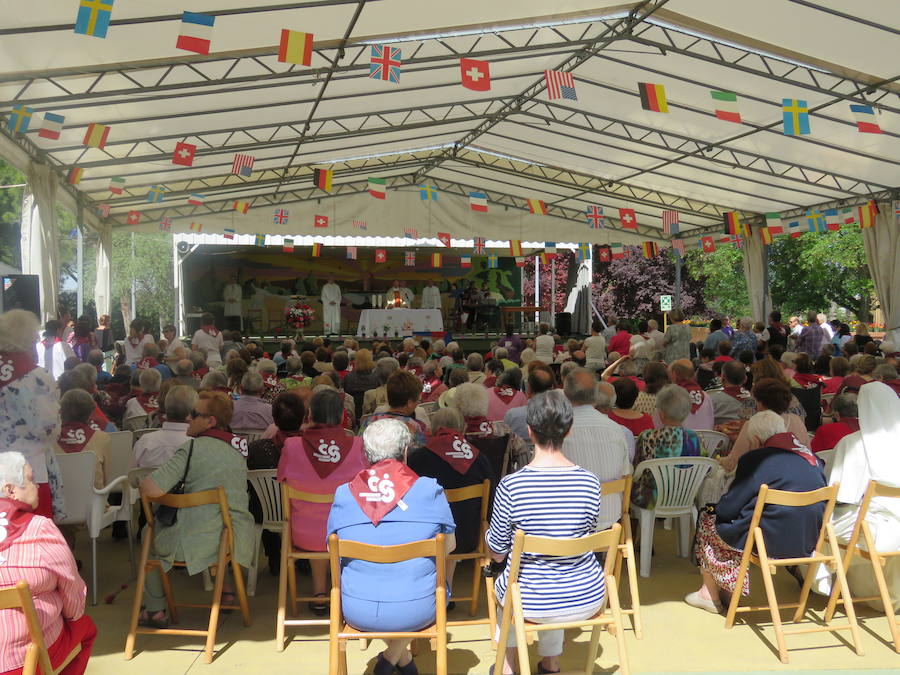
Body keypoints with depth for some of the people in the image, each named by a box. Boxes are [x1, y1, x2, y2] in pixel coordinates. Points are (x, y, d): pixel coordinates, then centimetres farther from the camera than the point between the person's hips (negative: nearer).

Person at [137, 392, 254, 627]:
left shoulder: (194, 448, -13)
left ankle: (155, 610, 26)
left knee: (151, 537, 22)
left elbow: (152, 489, -20)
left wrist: (142, 483, 1)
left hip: (201, 541, -6)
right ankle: (224, 589, 40)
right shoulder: (238, 445, 7)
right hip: (238, 539, 6)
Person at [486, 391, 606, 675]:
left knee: (503, 583, 33)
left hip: (531, 603, -2)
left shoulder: (510, 485, -20)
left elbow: (496, 553, -7)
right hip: (588, 599, 3)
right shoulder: (590, 482, -12)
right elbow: (587, 538, 4)